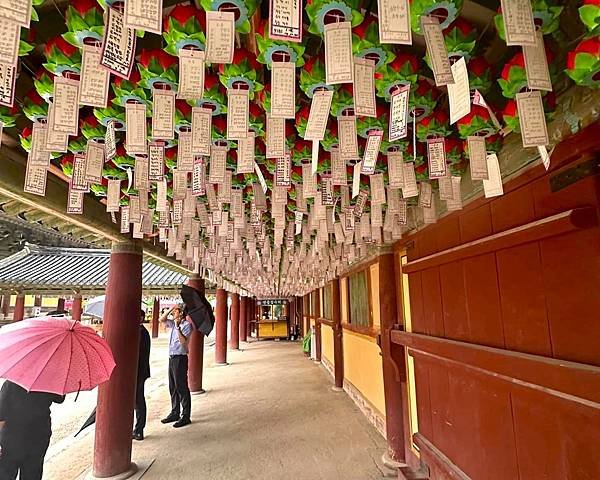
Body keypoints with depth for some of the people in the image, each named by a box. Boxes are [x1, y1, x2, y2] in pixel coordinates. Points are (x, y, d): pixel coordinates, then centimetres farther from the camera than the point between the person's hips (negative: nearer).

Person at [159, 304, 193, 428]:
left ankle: (186, 416, 6)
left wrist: (178, 327, -27)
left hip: (180, 358, -8)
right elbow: (161, 319, 16)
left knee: (182, 388, -3)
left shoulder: (186, 325, -12)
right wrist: (170, 309, 6)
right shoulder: (173, 323, 12)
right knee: (173, 387, 16)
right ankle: (174, 413, 29)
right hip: (172, 358, 8)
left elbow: (183, 341, -22)